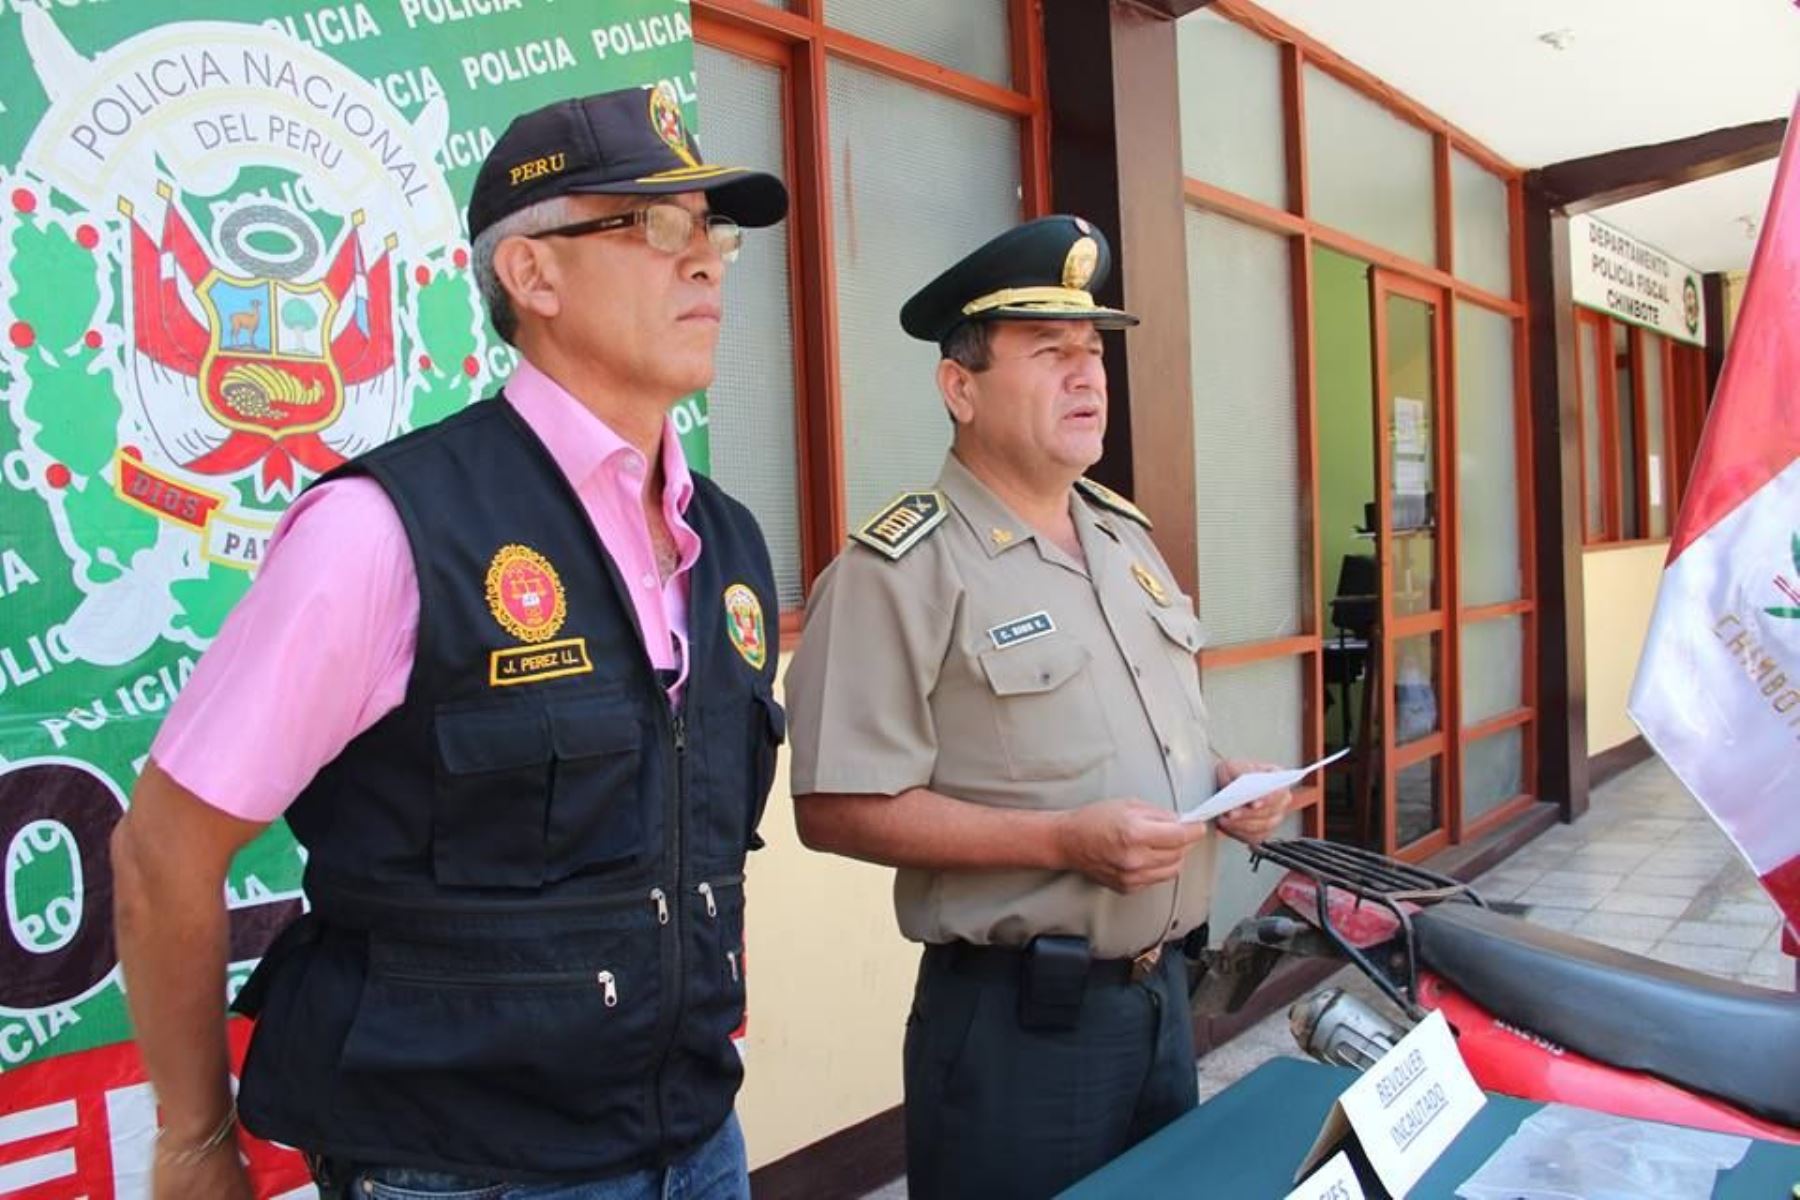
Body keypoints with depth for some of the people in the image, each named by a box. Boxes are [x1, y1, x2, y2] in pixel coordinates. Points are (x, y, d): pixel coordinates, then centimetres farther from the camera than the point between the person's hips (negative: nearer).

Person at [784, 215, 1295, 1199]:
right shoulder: (900, 569, -16)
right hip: (1018, 1016, -8)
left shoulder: (1127, 535, 10)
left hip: (1162, 990, 8)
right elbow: (837, 810, -21)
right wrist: (1065, 841, -25)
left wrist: (1223, 782, 0)